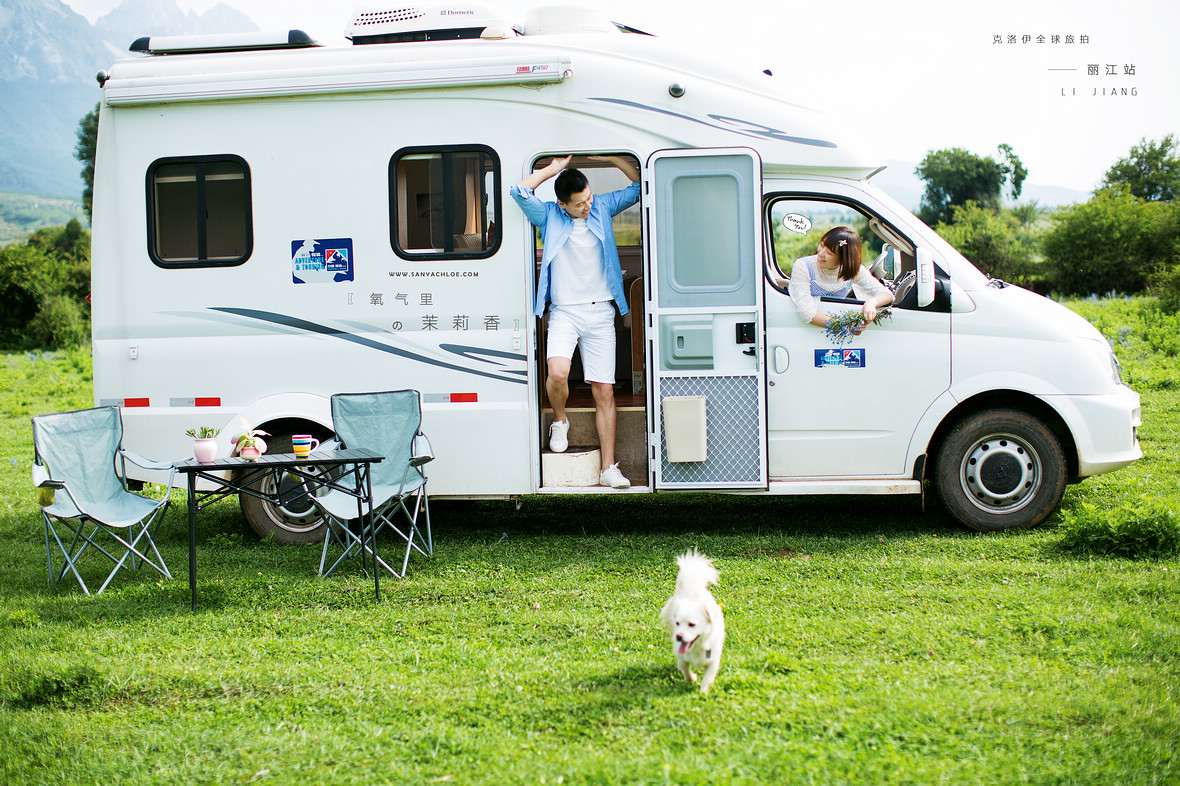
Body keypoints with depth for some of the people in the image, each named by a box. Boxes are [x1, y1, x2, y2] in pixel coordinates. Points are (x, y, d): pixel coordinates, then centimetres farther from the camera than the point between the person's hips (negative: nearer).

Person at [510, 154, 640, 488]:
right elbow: (519, 191, -15)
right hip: (564, 311, -2)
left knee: (604, 391, 0)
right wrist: (554, 168, -7)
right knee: (557, 373, -27)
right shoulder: (549, 216, 1)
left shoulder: (602, 207, 8)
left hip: (600, 313, 2)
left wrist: (609, 158, 0)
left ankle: (608, 468, 4)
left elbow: (639, 186, 10)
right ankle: (559, 421, 6)